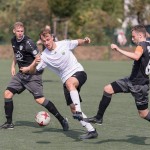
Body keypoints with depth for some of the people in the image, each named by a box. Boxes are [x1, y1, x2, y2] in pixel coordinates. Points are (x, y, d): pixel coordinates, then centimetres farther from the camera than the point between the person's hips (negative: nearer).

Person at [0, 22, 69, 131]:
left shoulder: (28, 42, -18)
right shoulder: (14, 41, 6)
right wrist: (13, 66, 15)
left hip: (33, 74, -8)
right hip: (21, 73, 8)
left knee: (39, 99, -17)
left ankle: (62, 120, -8)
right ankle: (9, 123, 13)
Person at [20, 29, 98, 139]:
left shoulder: (64, 44, -4)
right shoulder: (44, 56, -4)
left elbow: (78, 42, 14)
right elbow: (33, 70, -4)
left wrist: (85, 41, -8)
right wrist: (35, 63, -26)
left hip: (78, 72, -4)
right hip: (66, 80, 4)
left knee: (69, 82, -39)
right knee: (73, 108, -5)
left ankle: (79, 112, -47)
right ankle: (91, 131, 2)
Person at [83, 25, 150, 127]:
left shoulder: (142, 45, -20)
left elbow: (136, 57, -41)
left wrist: (119, 49, -40)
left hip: (139, 85, -10)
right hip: (132, 80, 10)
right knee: (108, 89, 5)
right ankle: (99, 118, 13)